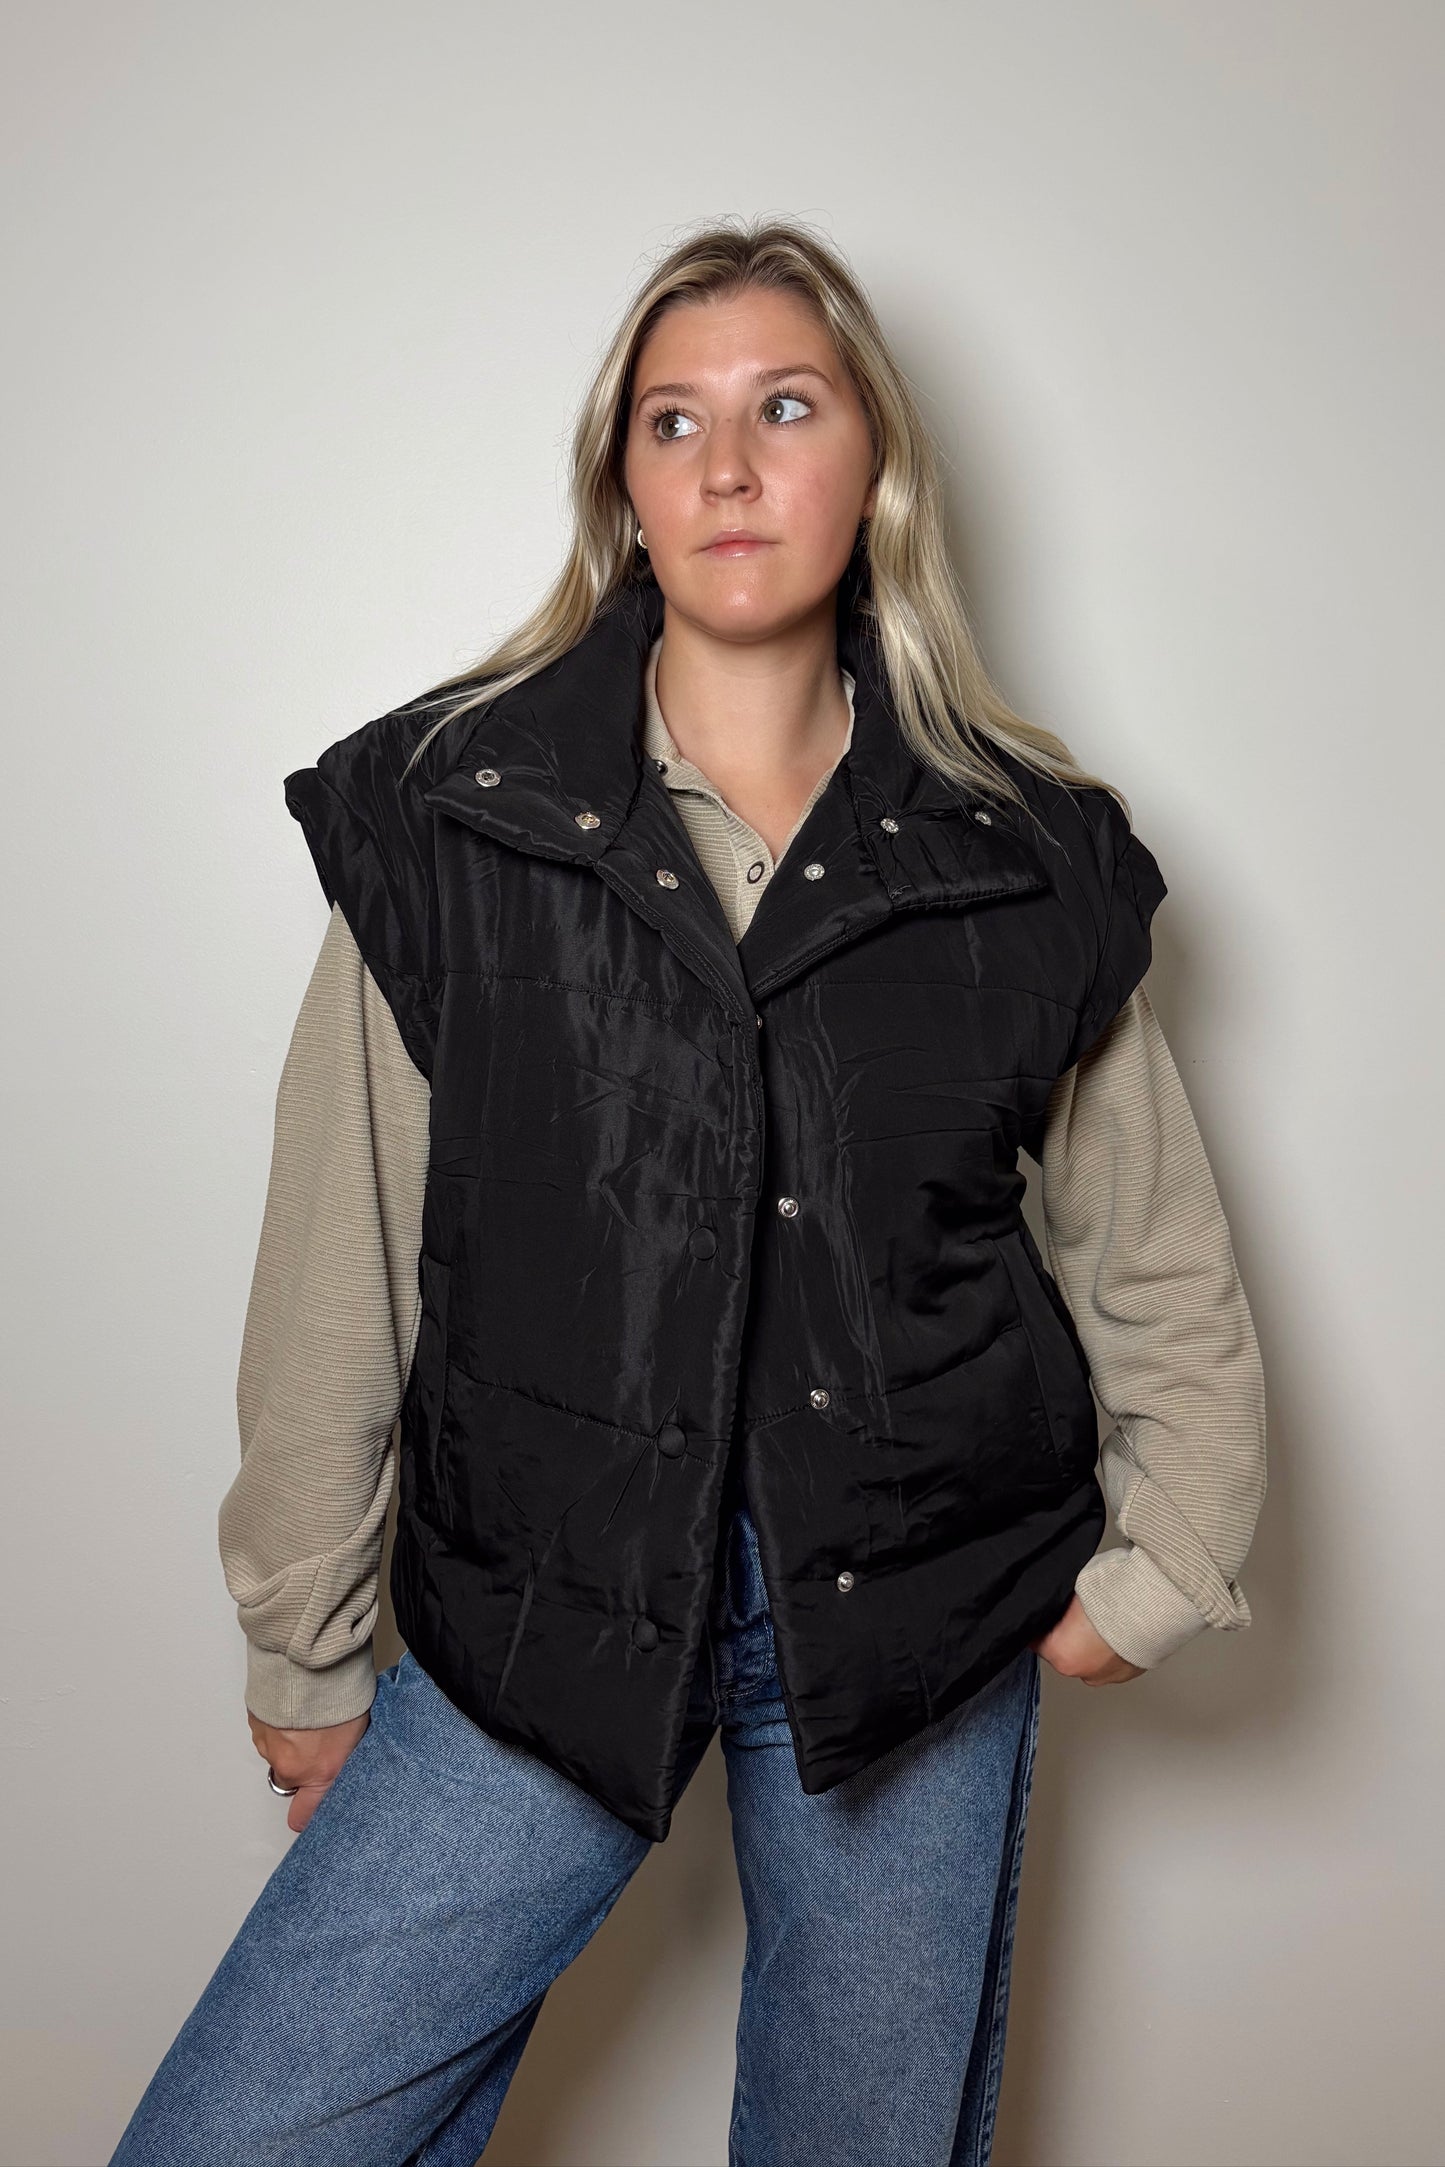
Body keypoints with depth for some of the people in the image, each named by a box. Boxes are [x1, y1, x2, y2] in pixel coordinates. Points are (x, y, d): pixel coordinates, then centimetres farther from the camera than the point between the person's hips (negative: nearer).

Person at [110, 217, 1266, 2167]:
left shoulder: (1025, 851, 0)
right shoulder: (448, 809, -4)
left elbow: (1159, 1263, 10)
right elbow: (338, 1275, -1)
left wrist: (1163, 1569, 4)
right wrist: (304, 1659, 4)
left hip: (920, 1621, 1)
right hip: (545, 1607, 0)